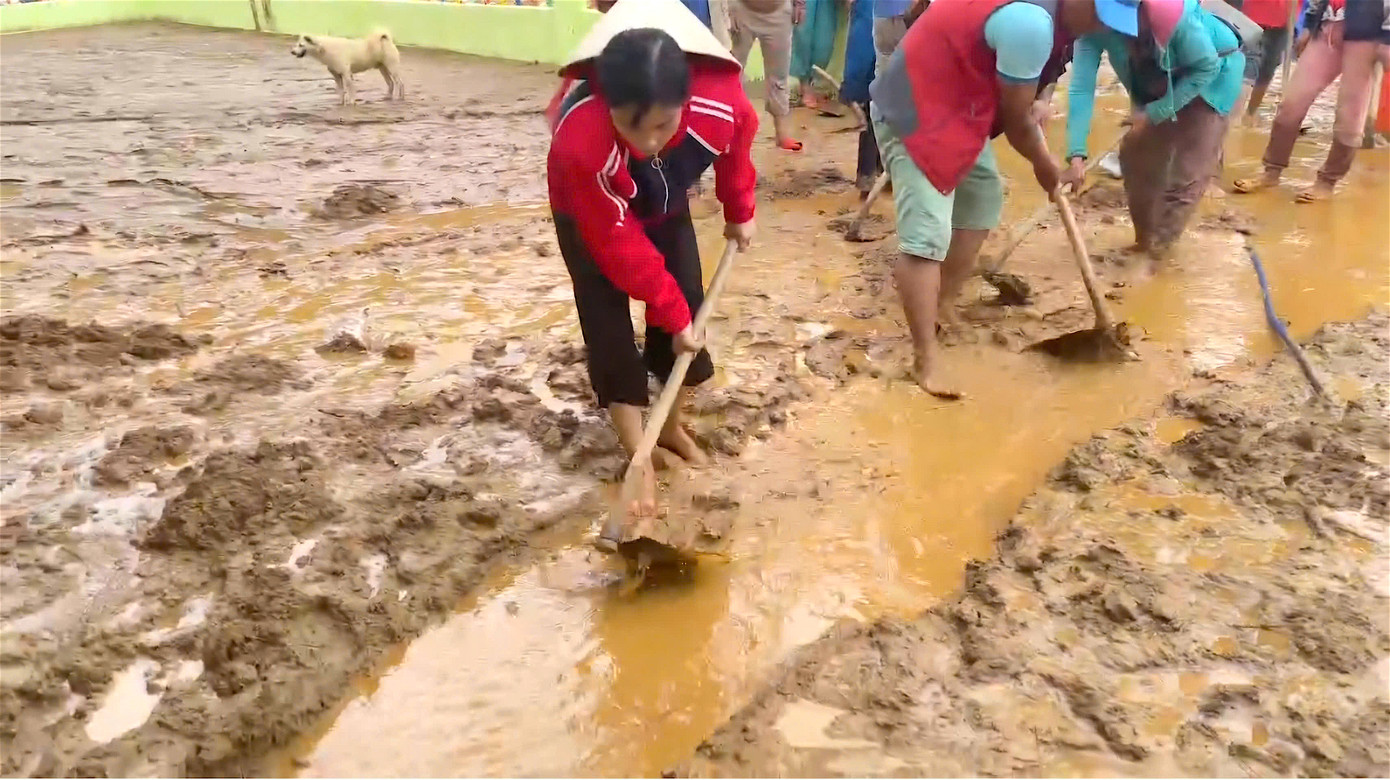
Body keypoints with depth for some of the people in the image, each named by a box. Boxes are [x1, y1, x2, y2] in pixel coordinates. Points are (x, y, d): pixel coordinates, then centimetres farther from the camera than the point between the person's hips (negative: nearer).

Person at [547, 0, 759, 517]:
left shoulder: (722, 102, -37)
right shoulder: (579, 141, -45)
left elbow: (735, 147, -9)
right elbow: (621, 248, -33)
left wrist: (739, 213, 6)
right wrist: (672, 315, -25)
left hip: (664, 202, 4)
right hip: (589, 214, -3)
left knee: (689, 306, 4)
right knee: (608, 326, -7)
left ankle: (671, 427, 26)